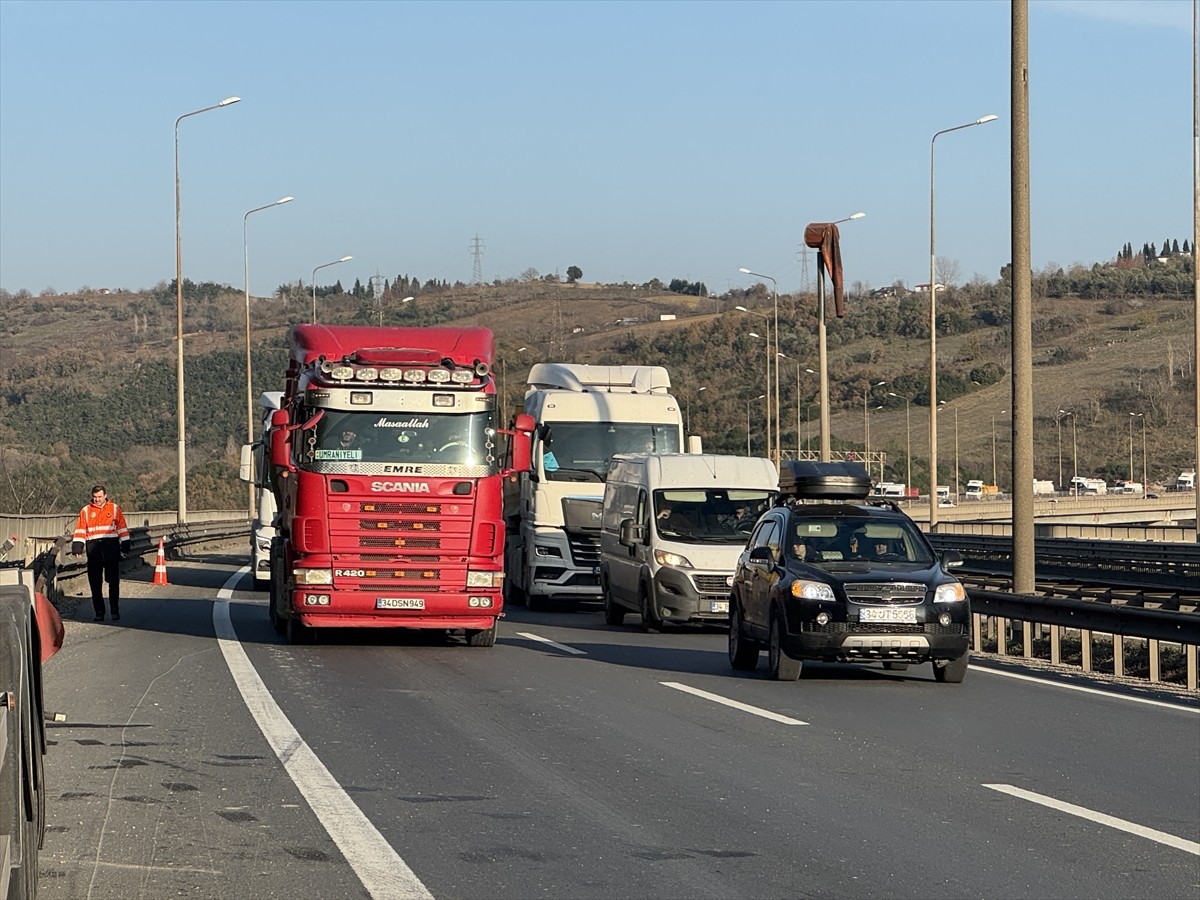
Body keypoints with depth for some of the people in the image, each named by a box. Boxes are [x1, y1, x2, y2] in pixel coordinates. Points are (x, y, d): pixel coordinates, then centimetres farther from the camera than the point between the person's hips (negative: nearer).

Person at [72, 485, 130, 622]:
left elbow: (122, 528, 8)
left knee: (113, 582, -2)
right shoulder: (86, 511, 9)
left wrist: (125, 546, 5)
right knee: (95, 583, 2)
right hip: (93, 550, 1)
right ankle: (99, 612, 8)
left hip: (111, 548, -1)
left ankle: (115, 611, 6)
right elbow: (80, 531, 7)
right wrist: (77, 548, -2)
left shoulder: (115, 509, 6)